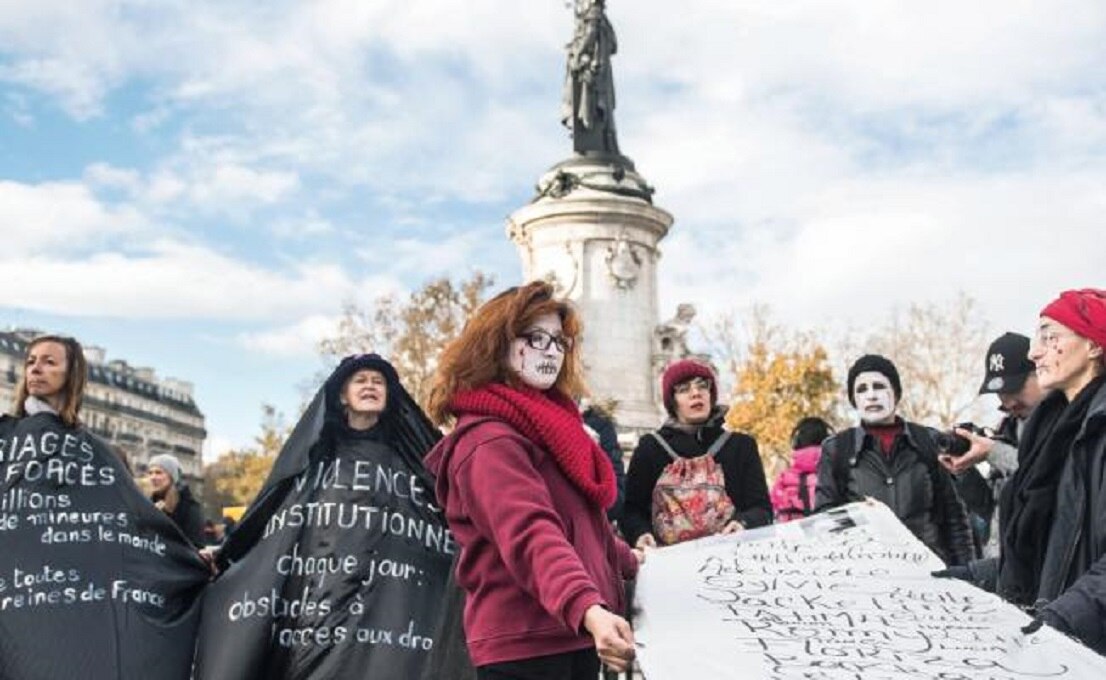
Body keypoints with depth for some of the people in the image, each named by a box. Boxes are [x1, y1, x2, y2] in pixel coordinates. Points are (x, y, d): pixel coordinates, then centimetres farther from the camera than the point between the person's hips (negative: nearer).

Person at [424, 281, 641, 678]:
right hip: (525, 643, -9)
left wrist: (627, 562, 40)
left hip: (576, 635, 9)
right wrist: (588, 610, -43)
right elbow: (531, 535, -31)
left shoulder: (545, 425, 16)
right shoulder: (489, 441, -15)